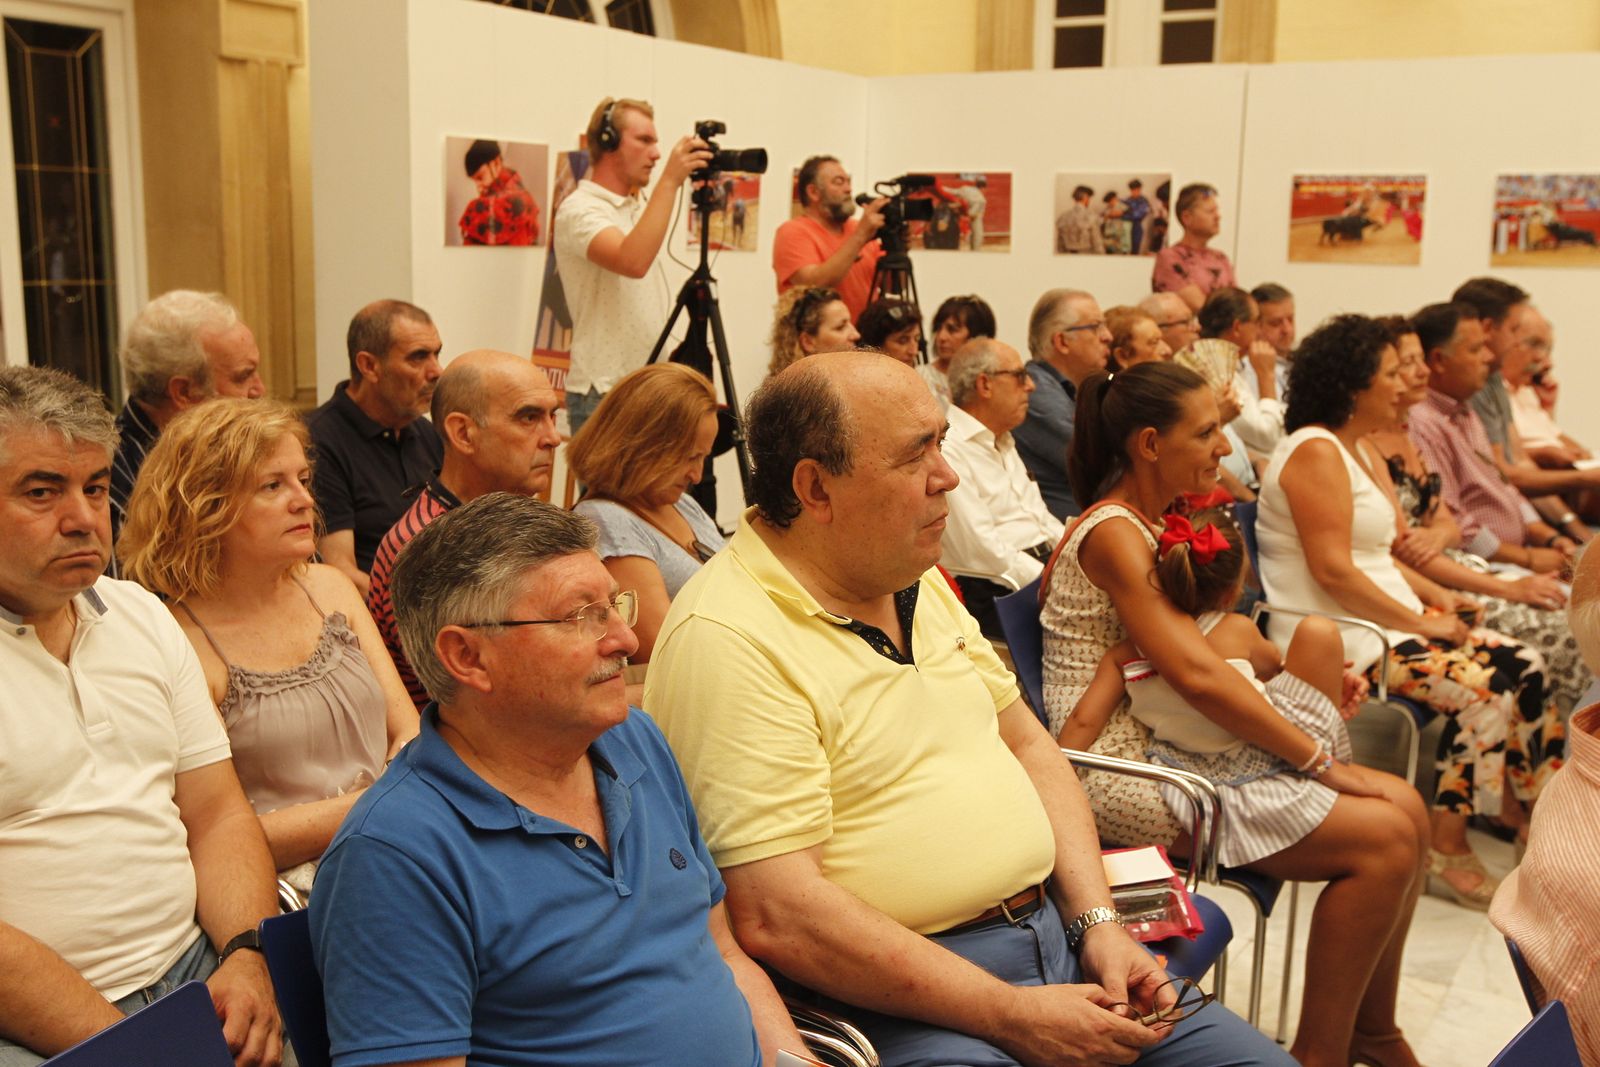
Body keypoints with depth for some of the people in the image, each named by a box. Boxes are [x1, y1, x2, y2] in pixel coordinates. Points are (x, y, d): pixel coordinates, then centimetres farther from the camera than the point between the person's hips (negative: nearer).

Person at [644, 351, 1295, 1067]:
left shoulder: (917, 581, 11)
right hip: (901, 995, -7)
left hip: (1051, 929, 7)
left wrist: (1097, 921, 3)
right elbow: (776, 918, -22)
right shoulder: (726, 640, -18)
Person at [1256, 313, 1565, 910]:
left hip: (1386, 623, 10)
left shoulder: (1353, 450, 18)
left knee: (1522, 668, -2)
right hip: (1338, 641, -10)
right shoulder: (1317, 451, -14)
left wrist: (1435, 602, 6)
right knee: (1481, 690, -21)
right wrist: (1419, 623, -16)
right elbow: (1332, 571, -22)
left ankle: (1524, 809, 7)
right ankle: (1446, 853, -10)